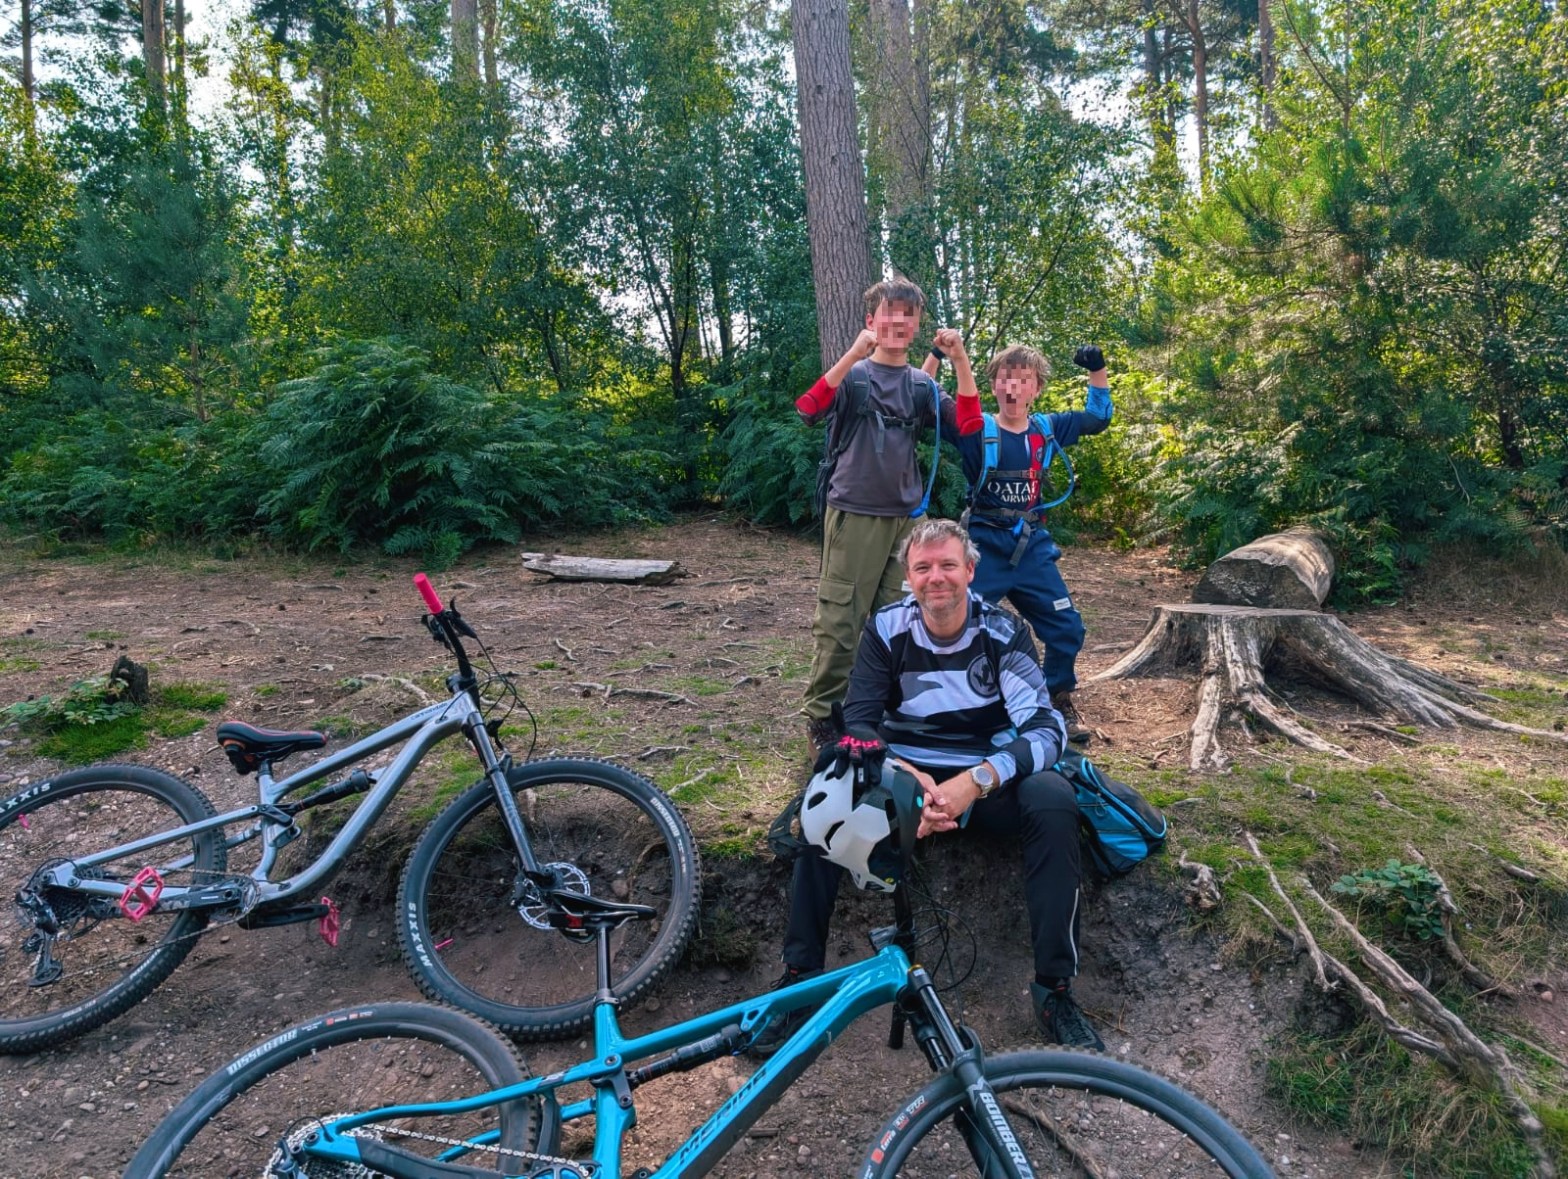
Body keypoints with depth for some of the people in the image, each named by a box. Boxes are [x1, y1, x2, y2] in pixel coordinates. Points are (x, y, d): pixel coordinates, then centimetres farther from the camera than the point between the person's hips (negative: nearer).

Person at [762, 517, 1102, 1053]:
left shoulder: (1003, 632, -8)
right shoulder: (887, 629, -5)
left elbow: (1047, 728, -17)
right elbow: (857, 724, -8)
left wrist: (975, 781, -34)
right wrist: (911, 779, -29)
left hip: (985, 779, 0)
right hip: (906, 772, 1)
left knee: (1054, 799, -32)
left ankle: (1055, 987, -21)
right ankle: (800, 974, -19)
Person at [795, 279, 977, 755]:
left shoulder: (922, 385, 11)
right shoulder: (852, 374, -1)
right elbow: (807, 410, -20)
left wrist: (960, 359, -13)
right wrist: (855, 353, -28)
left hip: (906, 516, 4)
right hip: (854, 514, -4)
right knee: (838, 620, -4)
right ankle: (821, 716, 7)